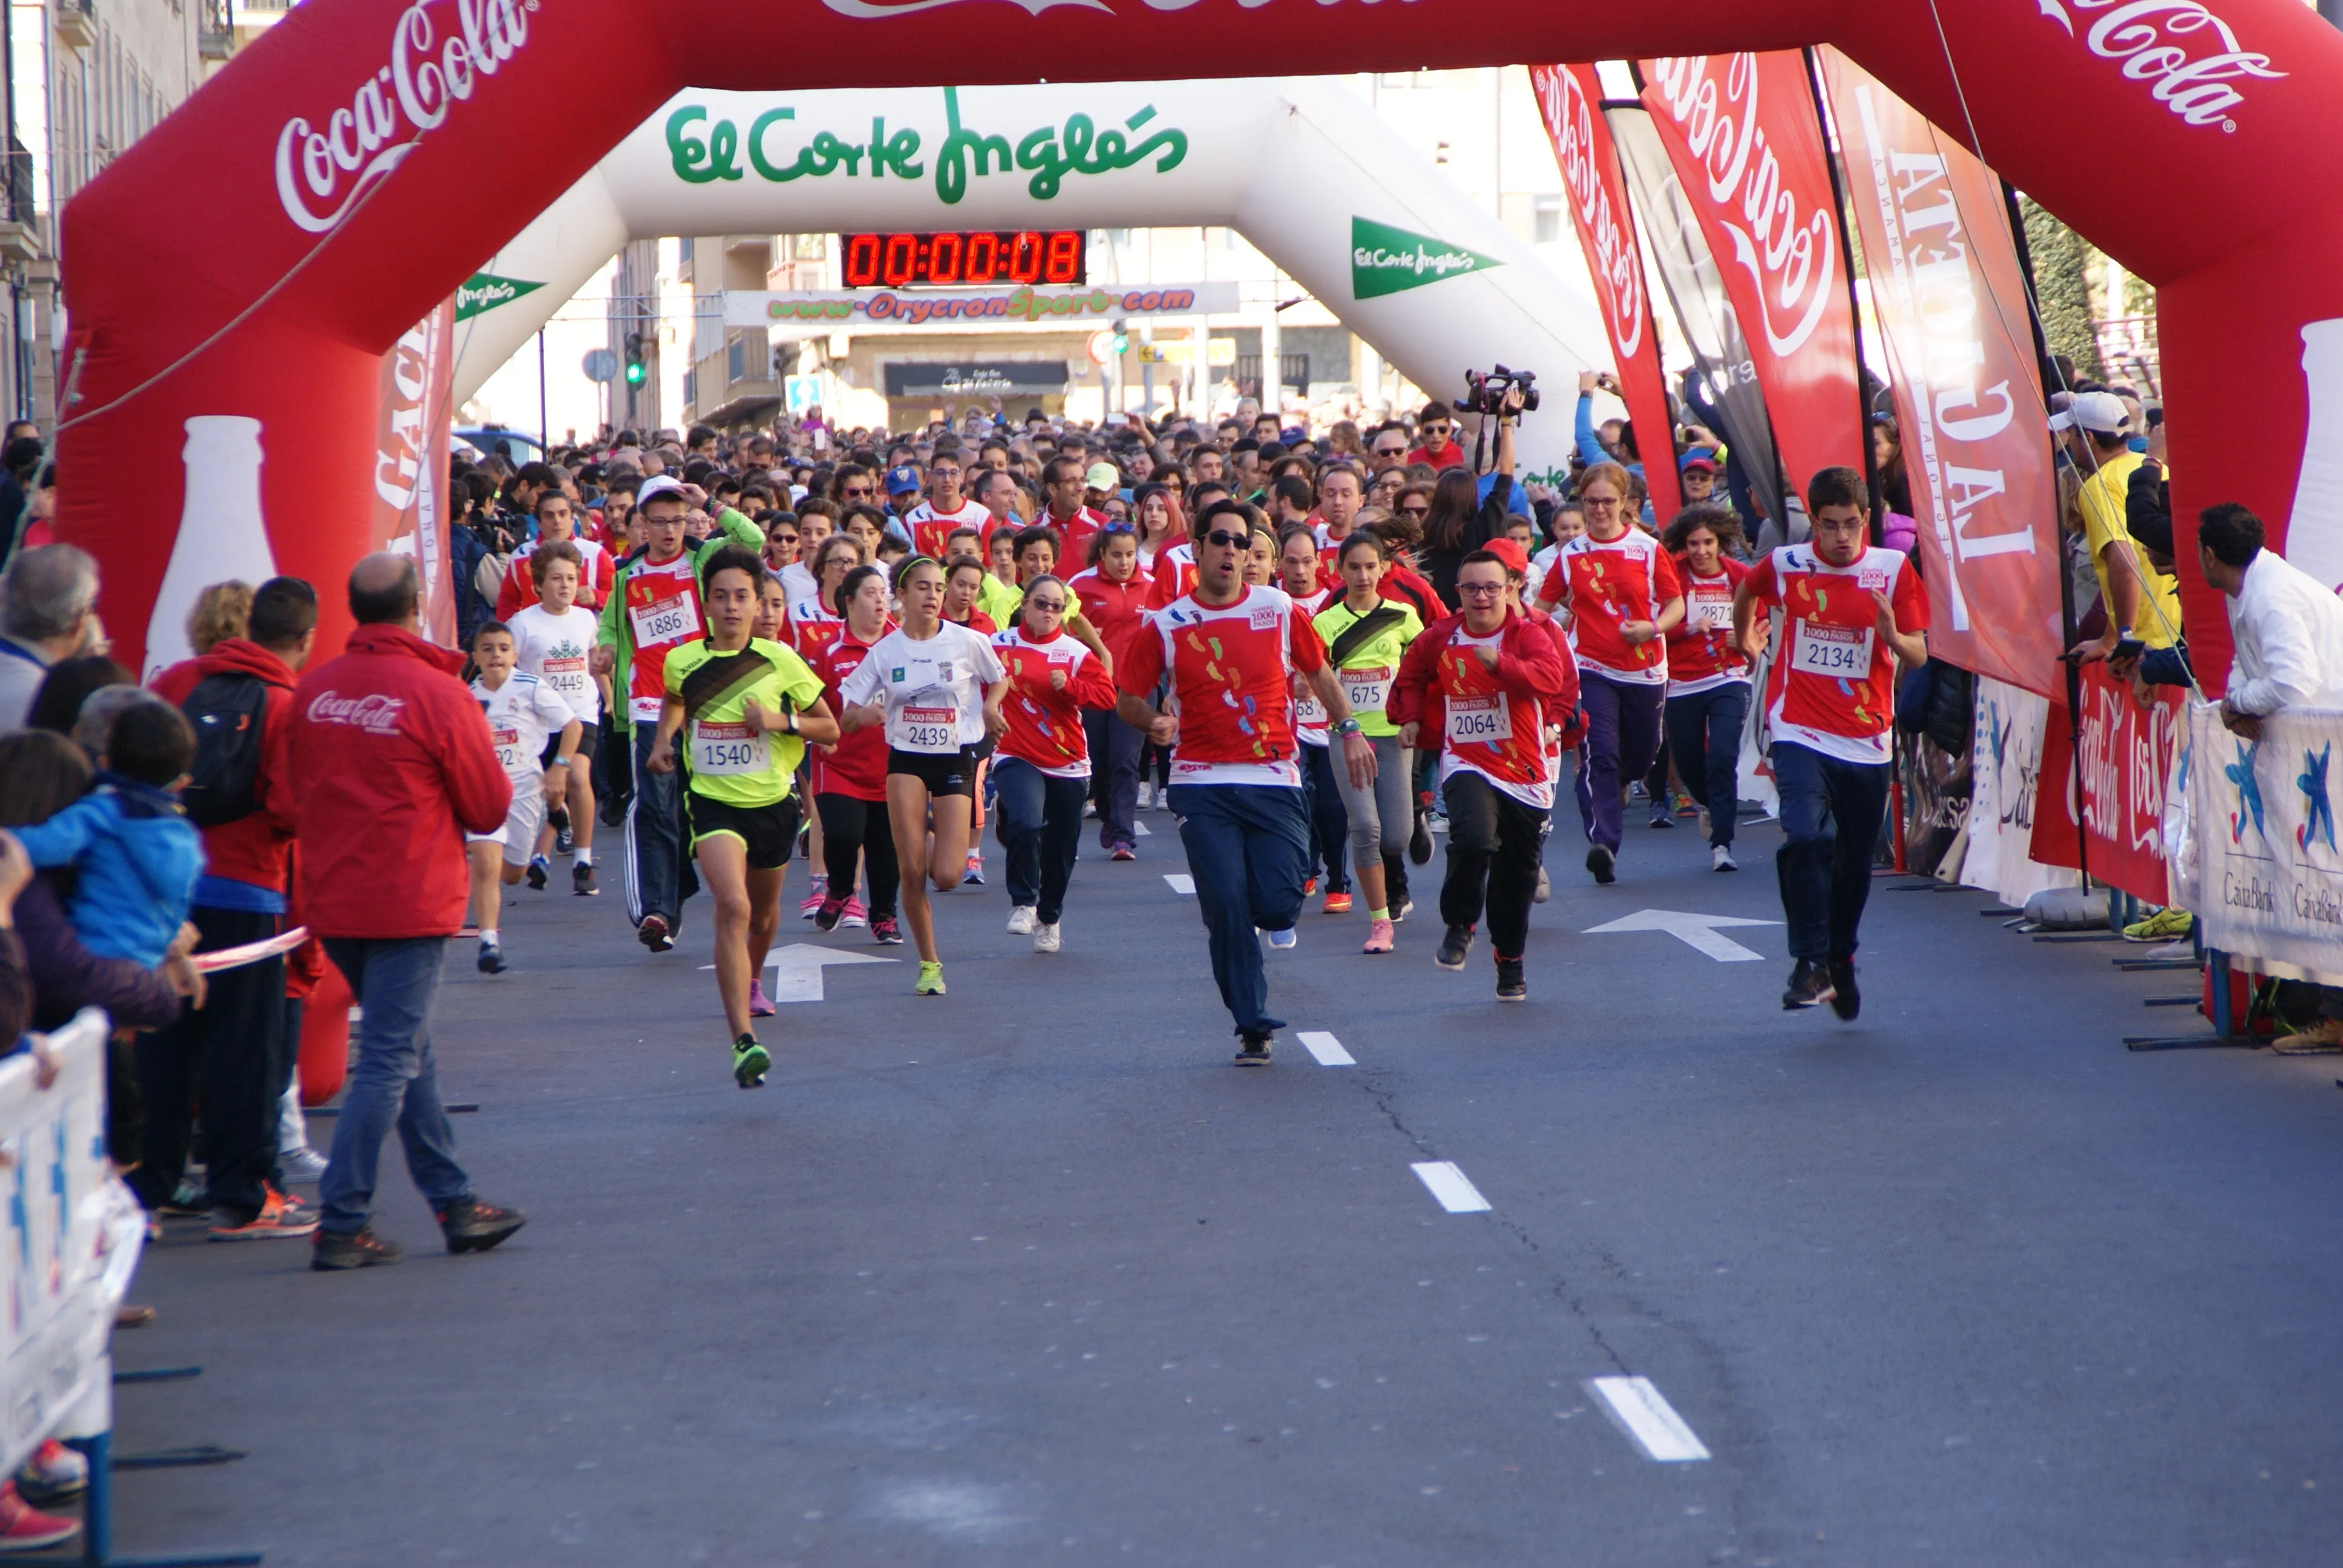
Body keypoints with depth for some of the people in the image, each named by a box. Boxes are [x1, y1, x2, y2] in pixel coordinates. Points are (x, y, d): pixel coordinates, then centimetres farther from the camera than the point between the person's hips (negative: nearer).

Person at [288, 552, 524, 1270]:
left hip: (331, 902, 6)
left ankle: (455, 1204, 24)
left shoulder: (314, 690, 2)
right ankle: (341, 1225, -4)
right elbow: (491, 807, -6)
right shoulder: (438, 694, -14)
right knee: (389, 1062, -1)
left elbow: (298, 793, 13)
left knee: (409, 1051, 17)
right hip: (409, 902, -6)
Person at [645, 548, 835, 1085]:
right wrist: (663, 739, 7)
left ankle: (751, 986, 55)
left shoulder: (780, 662, -6)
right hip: (713, 801, -2)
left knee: (763, 914, 20)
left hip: (773, 803, 2)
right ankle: (743, 1040, -31)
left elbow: (829, 729, 1)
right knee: (733, 908, -24)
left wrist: (781, 721, -15)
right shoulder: (682, 662, -2)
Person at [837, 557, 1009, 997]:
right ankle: (929, 964, 10)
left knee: (947, 877, -9)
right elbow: (846, 720, 1)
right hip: (907, 761, 1)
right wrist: (864, 714, -22)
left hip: (956, 760, -1)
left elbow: (998, 680, 14)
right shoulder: (885, 651, -2)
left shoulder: (968, 642, -5)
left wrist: (990, 707, -7)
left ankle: (936, 844, 29)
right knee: (912, 872, -8)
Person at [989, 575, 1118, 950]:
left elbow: (1106, 694, -6)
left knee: (1060, 847, 9)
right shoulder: (998, 646, 0)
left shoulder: (1076, 653, 0)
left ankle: (1049, 919, 32)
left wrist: (1070, 686, -20)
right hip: (1017, 759, -2)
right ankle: (1023, 904, -10)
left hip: (1068, 765, 2)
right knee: (1026, 823, -28)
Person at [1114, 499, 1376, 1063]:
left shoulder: (1280, 610, 4)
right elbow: (1128, 698, 7)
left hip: (1274, 782, 1)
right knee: (1226, 908, -9)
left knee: (1277, 908, -8)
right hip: (1204, 788, -1)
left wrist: (1349, 730, 12)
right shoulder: (1166, 626, 1)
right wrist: (1154, 722, -14)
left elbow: (1319, 671, 18)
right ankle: (1253, 1027, 1)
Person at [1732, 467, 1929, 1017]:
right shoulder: (1785, 565, -3)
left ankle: (1841, 960, 34)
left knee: (1855, 864, 11)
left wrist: (1893, 636, -26)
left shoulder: (1893, 569, -4)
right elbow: (1746, 592, 21)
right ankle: (1810, 964, -19)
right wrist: (1745, 640, 32)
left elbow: (1919, 655, -6)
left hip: (1867, 741, 2)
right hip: (1801, 734, -2)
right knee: (1805, 838, -24)